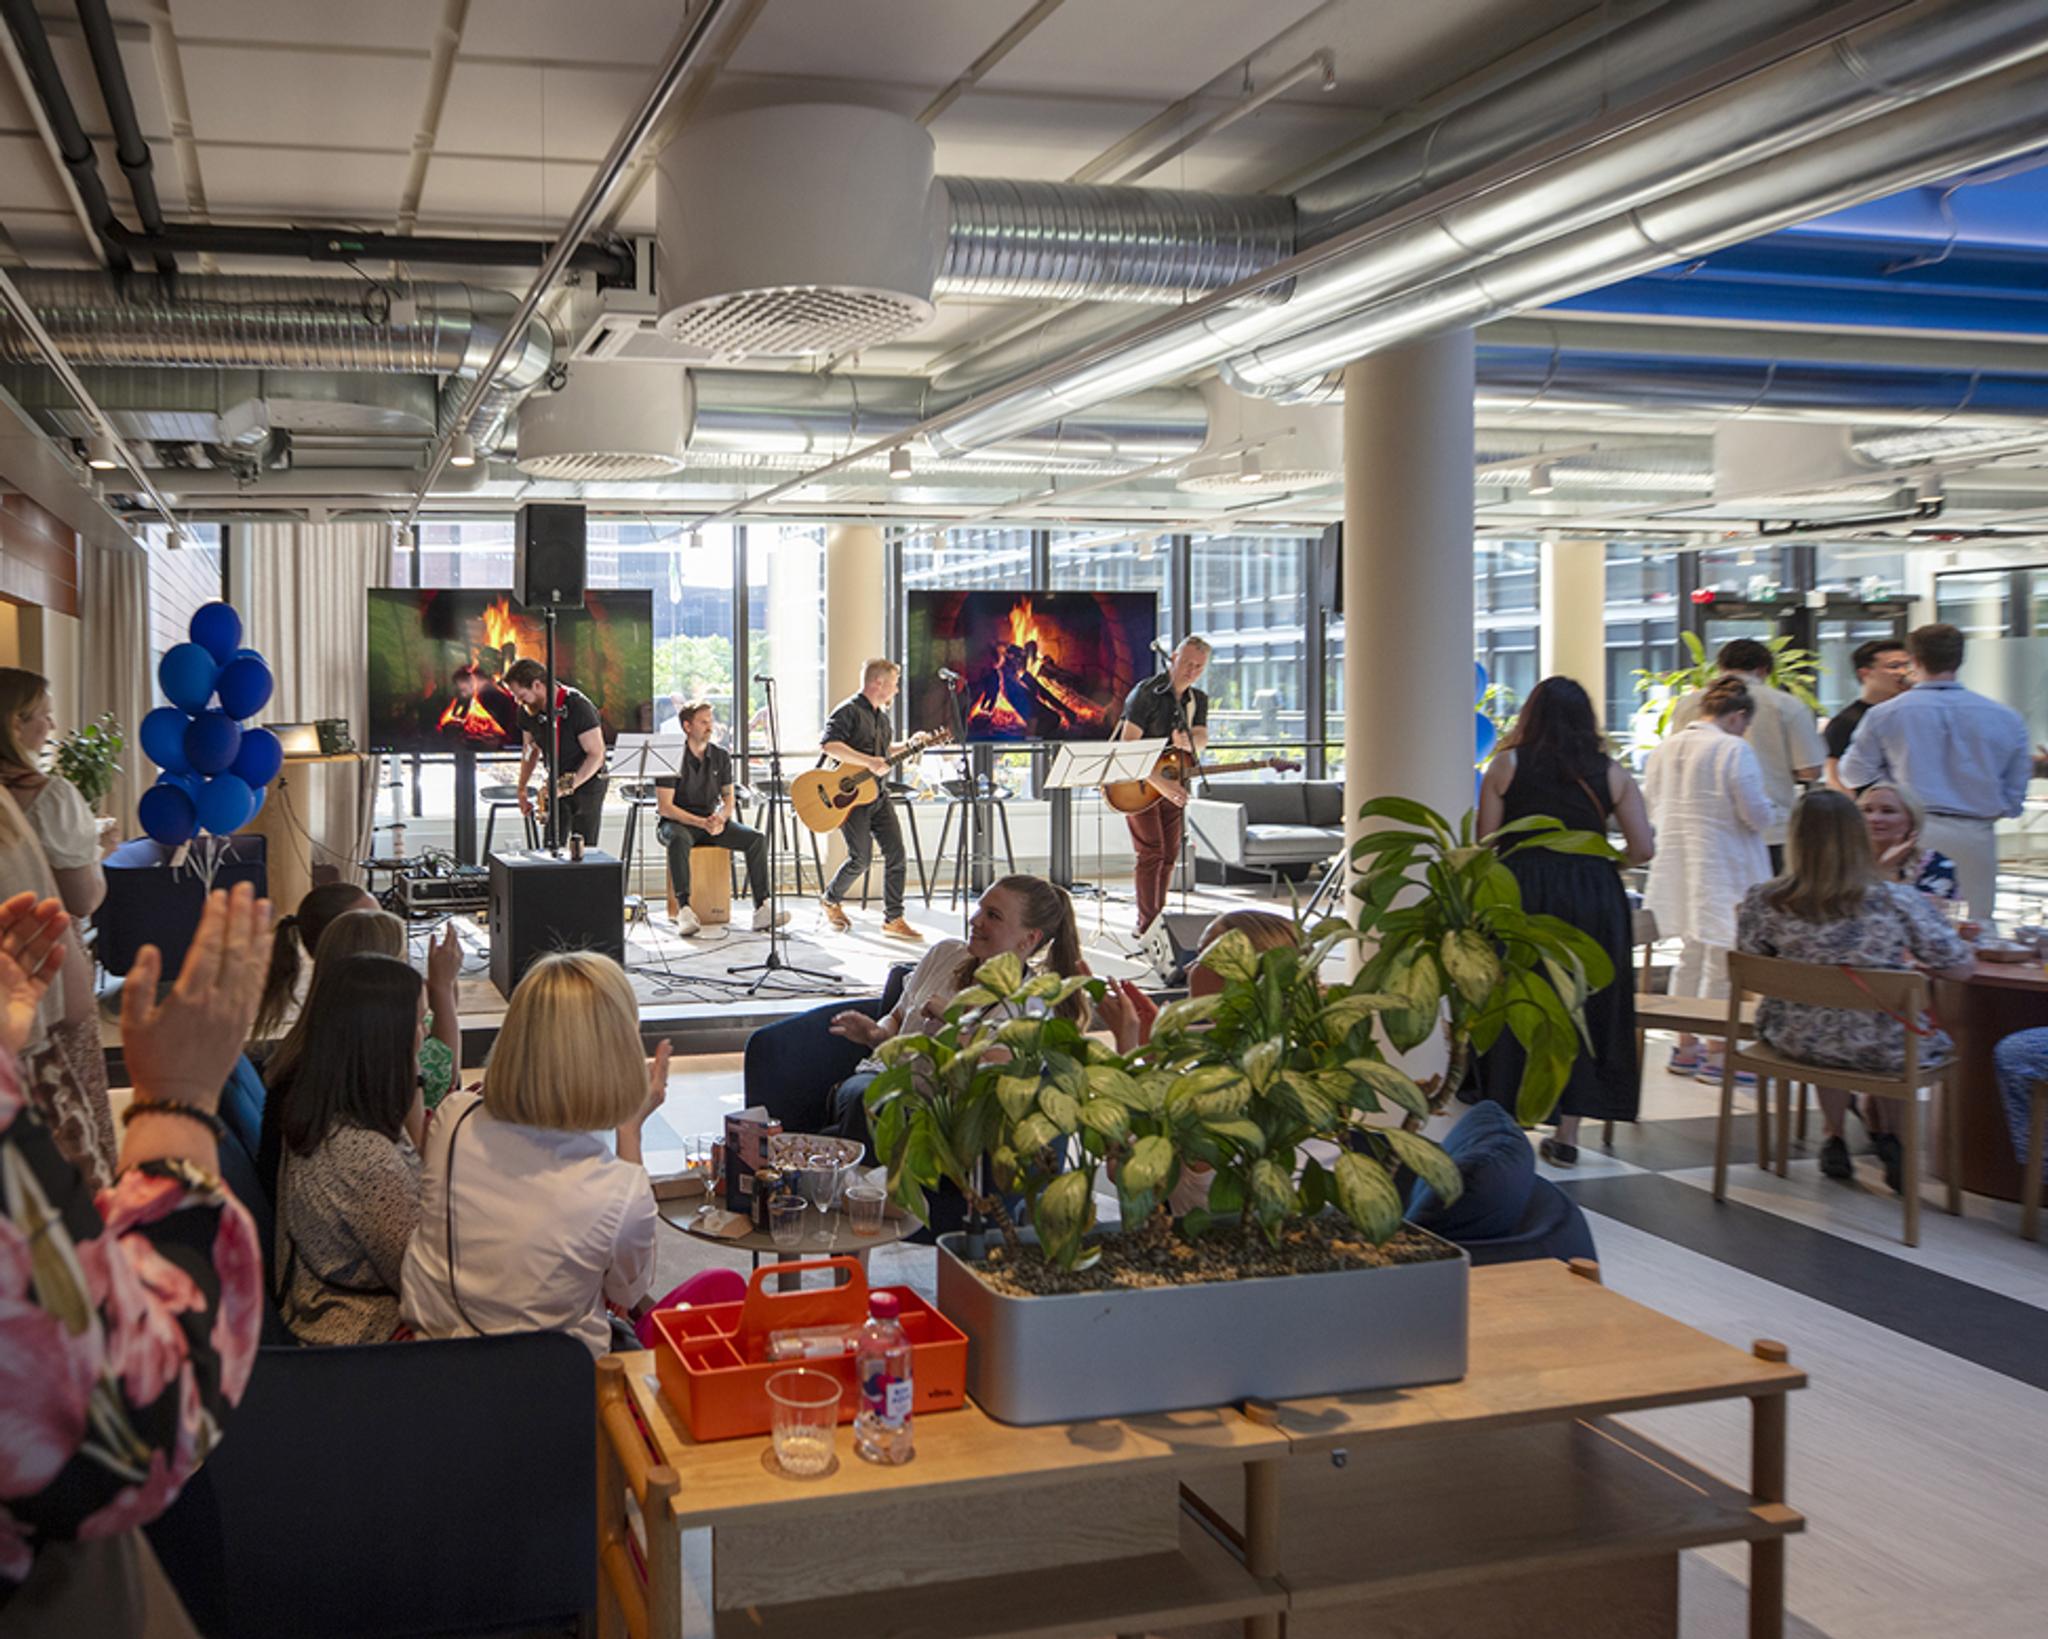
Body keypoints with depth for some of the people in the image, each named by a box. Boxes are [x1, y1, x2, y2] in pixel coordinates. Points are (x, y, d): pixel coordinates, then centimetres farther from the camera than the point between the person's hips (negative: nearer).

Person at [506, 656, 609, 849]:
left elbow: (596, 755, -22)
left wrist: (568, 786, -29)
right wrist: (522, 788, 15)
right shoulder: (528, 711, -3)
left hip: (587, 783, -5)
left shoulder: (578, 707, -23)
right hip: (556, 784, 5)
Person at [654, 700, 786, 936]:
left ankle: (762, 909, -23)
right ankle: (684, 910, -41)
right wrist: (701, 823, -24)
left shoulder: (721, 755, 5)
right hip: (676, 822, -5)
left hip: (712, 821, 5)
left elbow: (728, 797, 10)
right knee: (679, 840, -41)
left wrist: (720, 818, -14)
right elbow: (665, 807, -15)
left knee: (756, 838, -17)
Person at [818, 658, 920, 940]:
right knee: (861, 858, -8)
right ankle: (831, 901, 18)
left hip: (877, 793, 8)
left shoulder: (882, 715, 16)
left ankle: (893, 919, 3)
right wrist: (869, 762, -29)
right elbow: (829, 745, -26)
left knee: (896, 853, -2)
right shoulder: (848, 711, -12)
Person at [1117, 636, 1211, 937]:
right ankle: (1146, 926, -9)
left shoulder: (1198, 700, 6)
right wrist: (1159, 783, -29)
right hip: (1138, 782, -7)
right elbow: (1128, 745, -23)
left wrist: (1187, 741, -31)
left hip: (1172, 782, 7)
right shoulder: (1148, 693, -17)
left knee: (1170, 854, 9)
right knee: (1151, 852, -13)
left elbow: (1201, 741, -6)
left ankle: (1159, 919, 20)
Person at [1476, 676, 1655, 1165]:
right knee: (1584, 1011, 10)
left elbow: (1486, 844, -3)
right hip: (1593, 900, 1)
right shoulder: (1610, 773, 5)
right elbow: (1643, 849, 1)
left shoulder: (1507, 765, 1)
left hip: (1522, 896, -1)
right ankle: (1567, 1135, 14)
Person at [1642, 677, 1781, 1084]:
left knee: (1690, 956, 18)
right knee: (1722, 962, 0)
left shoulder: (1664, 749, 6)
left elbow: (1652, 806, 13)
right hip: (1722, 871, -7)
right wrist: (1774, 813, 6)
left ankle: (1685, 1048, 25)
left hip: (1677, 864, 7)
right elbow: (1757, 816, -15)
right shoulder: (1734, 750, -15)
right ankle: (1717, 1057, 4)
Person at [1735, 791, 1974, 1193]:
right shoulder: (1899, 902, -21)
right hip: (1886, 1052, -1)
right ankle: (1884, 1134, 44)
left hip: (1800, 1042, 2)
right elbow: (1962, 968, -11)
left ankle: (1835, 1139, 43)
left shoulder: (1763, 901, -16)